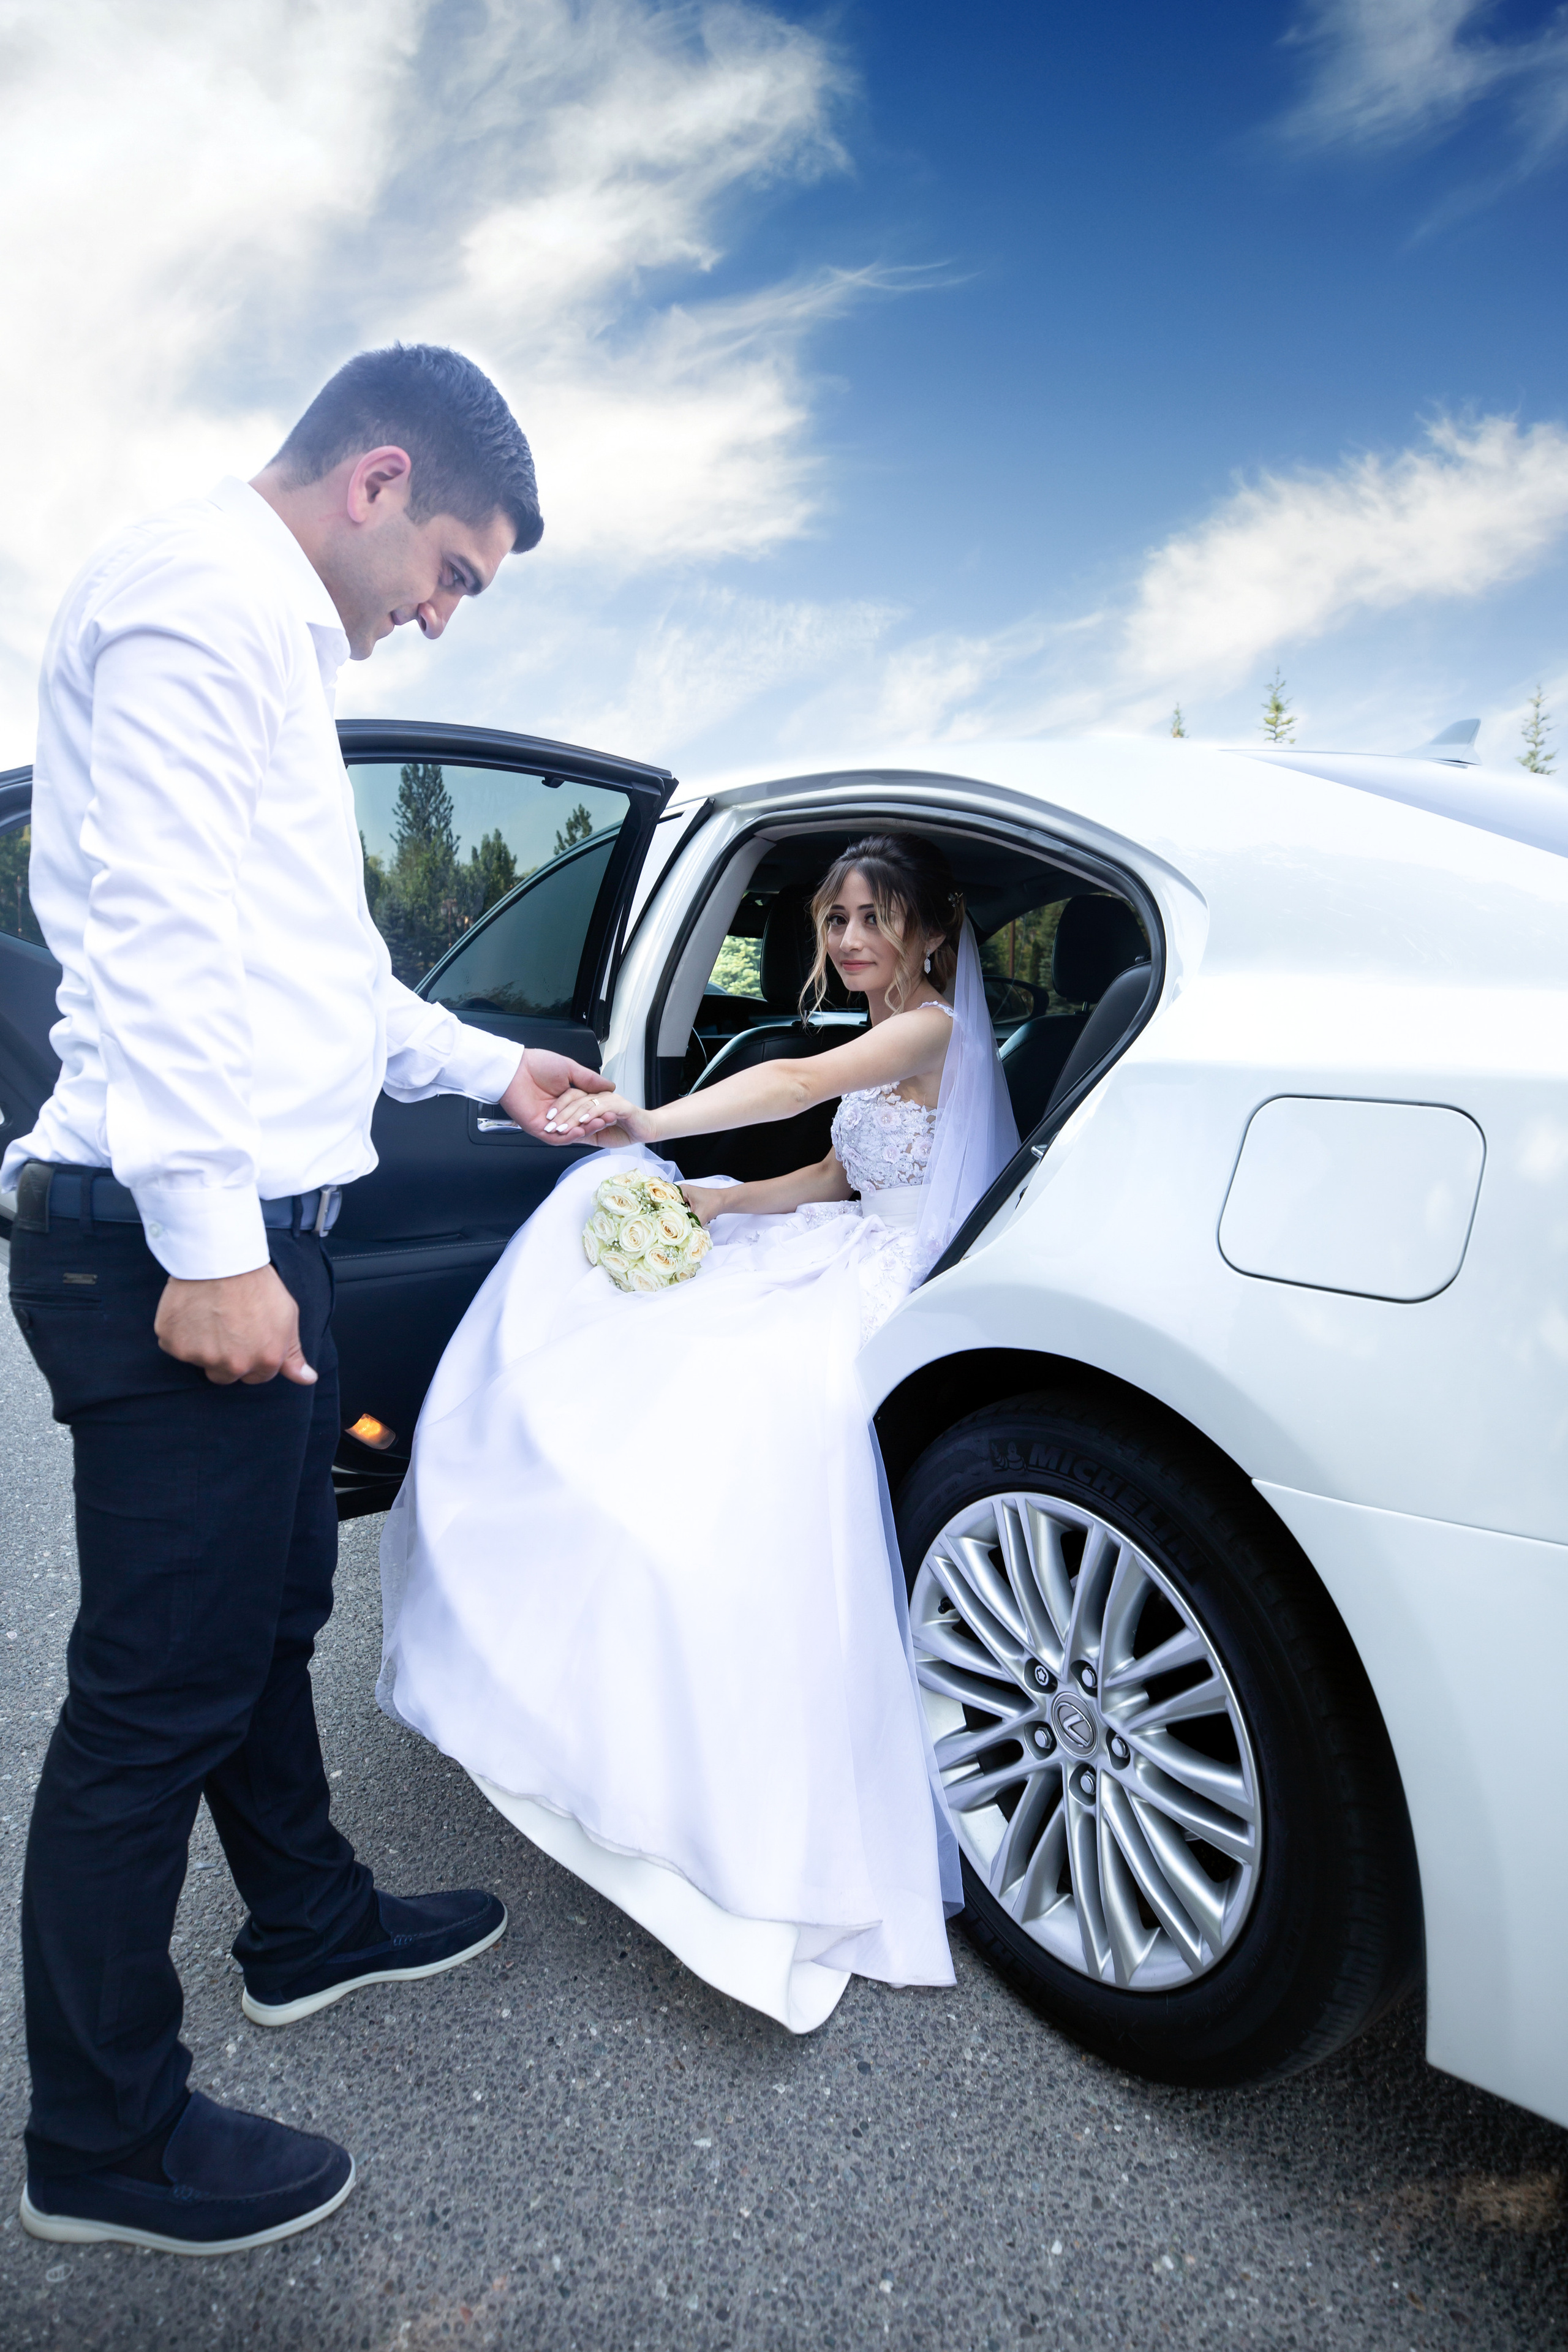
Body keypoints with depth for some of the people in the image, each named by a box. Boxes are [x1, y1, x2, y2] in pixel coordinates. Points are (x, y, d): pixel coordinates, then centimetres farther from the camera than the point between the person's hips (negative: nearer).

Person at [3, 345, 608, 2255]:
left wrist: (488, 1068, 30)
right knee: (163, 1686, -1)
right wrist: (208, 1235, -23)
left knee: (270, 1611, 21)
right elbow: (155, 928, -20)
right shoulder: (199, 589, -8)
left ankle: (309, 1923, 41)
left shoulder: (272, 639, 25)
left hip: (243, 1223, 11)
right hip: (182, 1243, -11)